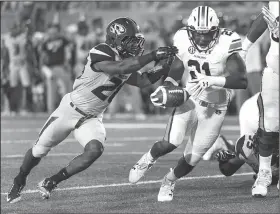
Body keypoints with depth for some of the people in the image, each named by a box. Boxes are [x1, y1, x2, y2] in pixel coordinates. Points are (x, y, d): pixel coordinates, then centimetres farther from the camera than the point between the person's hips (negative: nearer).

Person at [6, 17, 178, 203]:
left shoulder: (126, 61, -1)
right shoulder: (101, 54, -27)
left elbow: (142, 81, 9)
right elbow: (120, 68, -42)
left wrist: (165, 69, -5)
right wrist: (153, 56, -43)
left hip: (91, 118, 6)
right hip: (70, 109, -6)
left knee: (95, 151, -21)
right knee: (40, 150, 9)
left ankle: (51, 182, -3)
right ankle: (19, 182, 37)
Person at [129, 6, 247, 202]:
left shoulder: (225, 45, -23)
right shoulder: (184, 42, -12)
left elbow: (242, 80, -30)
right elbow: (174, 75, 0)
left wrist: (213, 80, -42)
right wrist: (163, 91, -20)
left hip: (214, 108, -1)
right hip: (189, 100, 1)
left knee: (193, 157, 5)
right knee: (171, 142, -21)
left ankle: (169, 182, 34)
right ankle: (148, 160, 12)